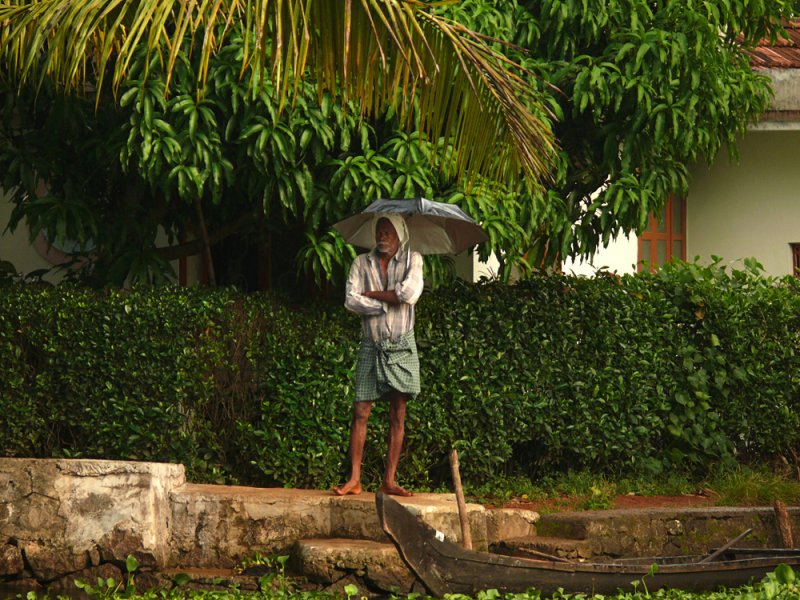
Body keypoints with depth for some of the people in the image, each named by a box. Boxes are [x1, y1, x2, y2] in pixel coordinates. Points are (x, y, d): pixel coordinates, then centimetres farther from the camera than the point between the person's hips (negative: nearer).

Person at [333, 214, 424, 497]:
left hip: (401, 346, 0)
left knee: (398, 415, 0)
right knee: (361, 413, -5)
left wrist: (372, 294, -7)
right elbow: (351, 300, -5)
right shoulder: (362, 263, 8)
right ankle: (354, 479, -4)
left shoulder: (412, 260, 5)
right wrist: (388, 302, -11)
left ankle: (389, 481, 3)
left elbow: (410, 293, -13)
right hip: (371, 346, 1)